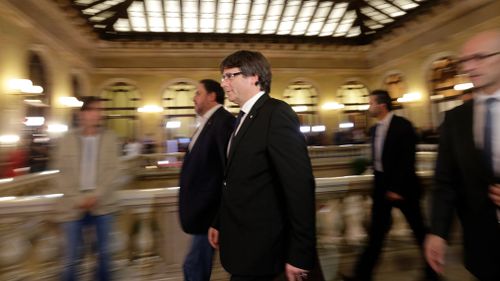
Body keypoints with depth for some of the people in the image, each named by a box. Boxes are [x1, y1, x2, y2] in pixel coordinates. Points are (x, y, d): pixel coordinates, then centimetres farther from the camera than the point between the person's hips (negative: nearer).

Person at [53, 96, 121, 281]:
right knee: (72, 255, 9)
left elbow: (113, 172, -5)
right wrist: (78, 200, -10)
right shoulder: (67, 140, 1)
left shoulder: (110, 139, 0)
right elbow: (63, 175, -1)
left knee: (103, 251, 13)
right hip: (74, 207, 0)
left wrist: (96, 197, -13)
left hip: (102, 205, 0)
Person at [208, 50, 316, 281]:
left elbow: (299, 184, -23)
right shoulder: (243, 118, 11)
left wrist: (299, 255, -21)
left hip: (258, 247, -8)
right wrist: (218, 223, 15)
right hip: (241, 241, 8)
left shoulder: (277, 113, -17)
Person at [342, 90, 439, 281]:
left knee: (418, 229, 11)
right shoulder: (375, 129, 7)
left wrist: (398, 188, -18)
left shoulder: (402, 126, -14)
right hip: (382, 185, 6)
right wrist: (378, 184, 12)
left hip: (402, 186, -6)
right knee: (376, 231, 9)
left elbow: (407, 160, -18)